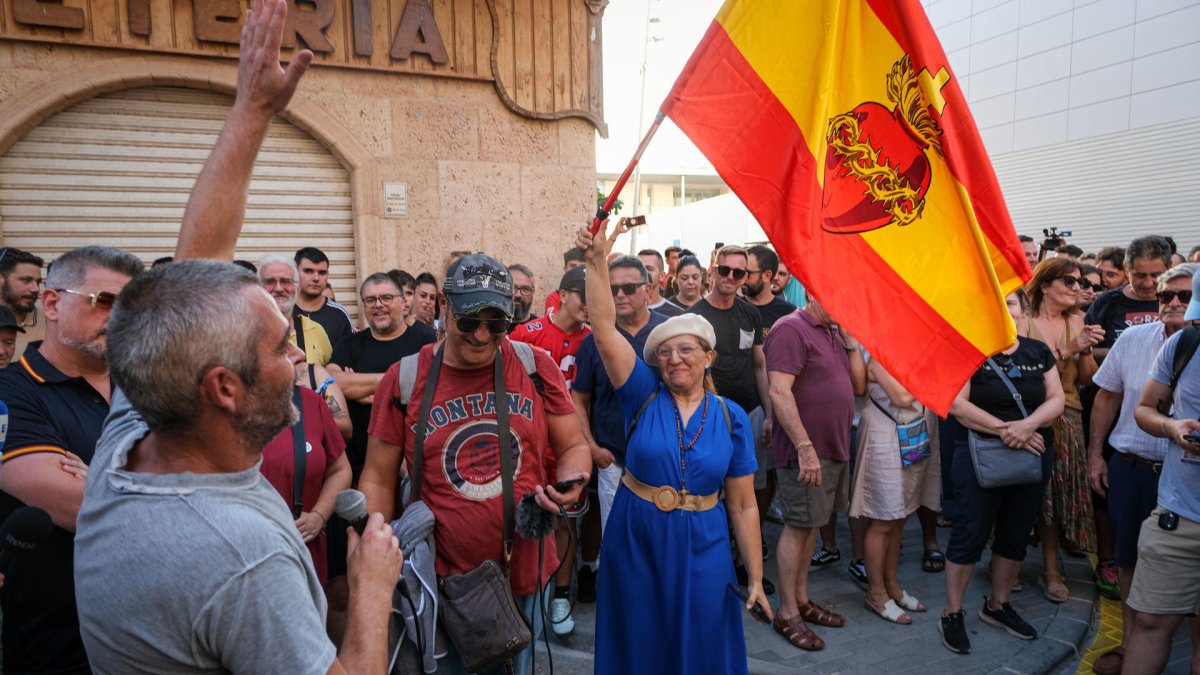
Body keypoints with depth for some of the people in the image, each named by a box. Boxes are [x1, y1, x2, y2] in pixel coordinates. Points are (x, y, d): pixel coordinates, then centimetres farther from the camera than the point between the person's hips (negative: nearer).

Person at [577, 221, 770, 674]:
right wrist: (597, 260, -25)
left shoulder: (731, 417, -3)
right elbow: (604, 329, -17)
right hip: (635, 543, 0)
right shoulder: (645, 396, -5)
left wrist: (756, 578, 1)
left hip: (701, 550, 0)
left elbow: (742, 507, 1)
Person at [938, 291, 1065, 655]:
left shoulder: (1039, 352, 7)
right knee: (969, 534, 0)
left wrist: (1027, 425, -19)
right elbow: (956, 404, -16)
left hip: (1033, 457, 5)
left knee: (1016, 534, 15)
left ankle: (997, 605, 34)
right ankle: (952, 614, 13)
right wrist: (1003, 429, -24)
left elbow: (1056, 400, -1)